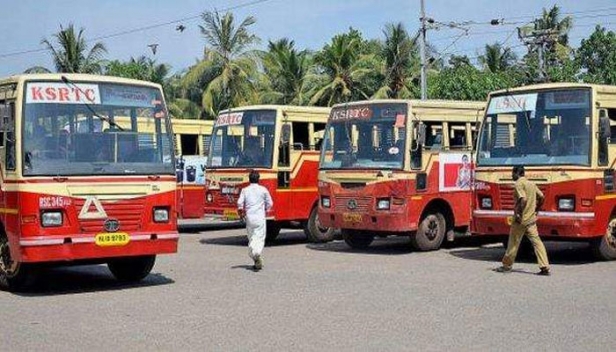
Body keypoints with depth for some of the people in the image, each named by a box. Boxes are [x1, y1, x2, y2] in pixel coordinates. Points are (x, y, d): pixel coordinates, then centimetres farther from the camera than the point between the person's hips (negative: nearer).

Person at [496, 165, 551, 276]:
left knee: (513, 243, 6)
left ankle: (507, 265, 18)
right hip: (532, 219, 7)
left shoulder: (519, 184, -12)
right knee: (537, 242, 3)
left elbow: (523, 199, -25)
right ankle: (545, 268, -3)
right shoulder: (531, 184, 13)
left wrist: (518, 214, -20)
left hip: (520, 220, -7)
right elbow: (541, 197, 13)